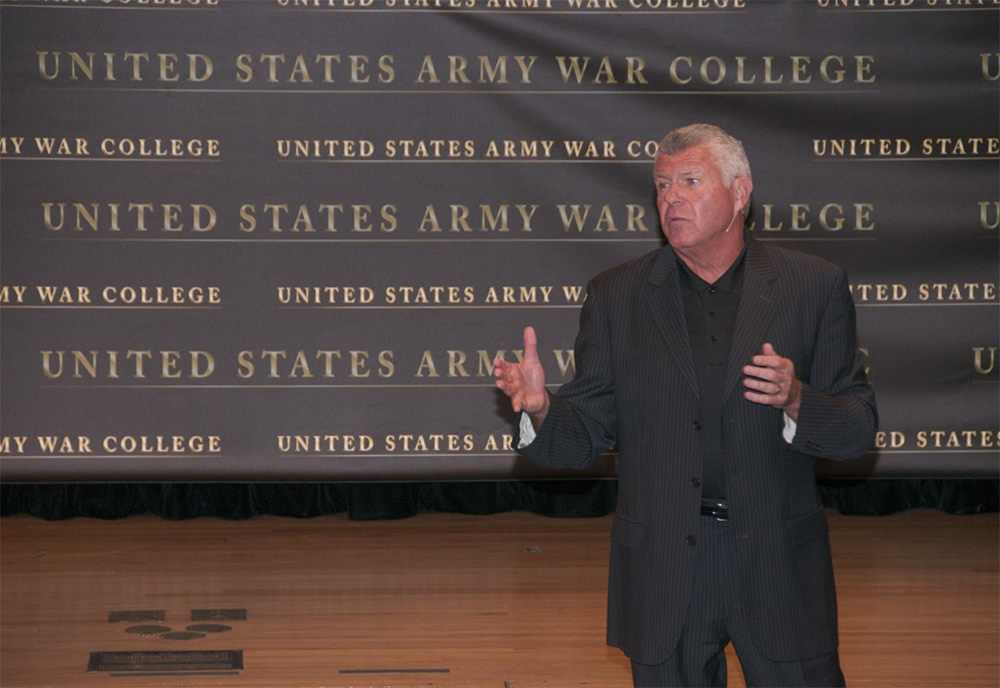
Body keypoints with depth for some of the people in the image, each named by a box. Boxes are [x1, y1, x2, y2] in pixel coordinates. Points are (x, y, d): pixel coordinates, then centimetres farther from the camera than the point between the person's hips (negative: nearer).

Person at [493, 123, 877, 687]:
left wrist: (795, 400, -21)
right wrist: (541, 409, -19)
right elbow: (586, 437, 3)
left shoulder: (814, 287, 0)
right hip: (662, 572, 1)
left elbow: (858, 429, 0)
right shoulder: (617, 296, 4)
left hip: (778, 565, -1)